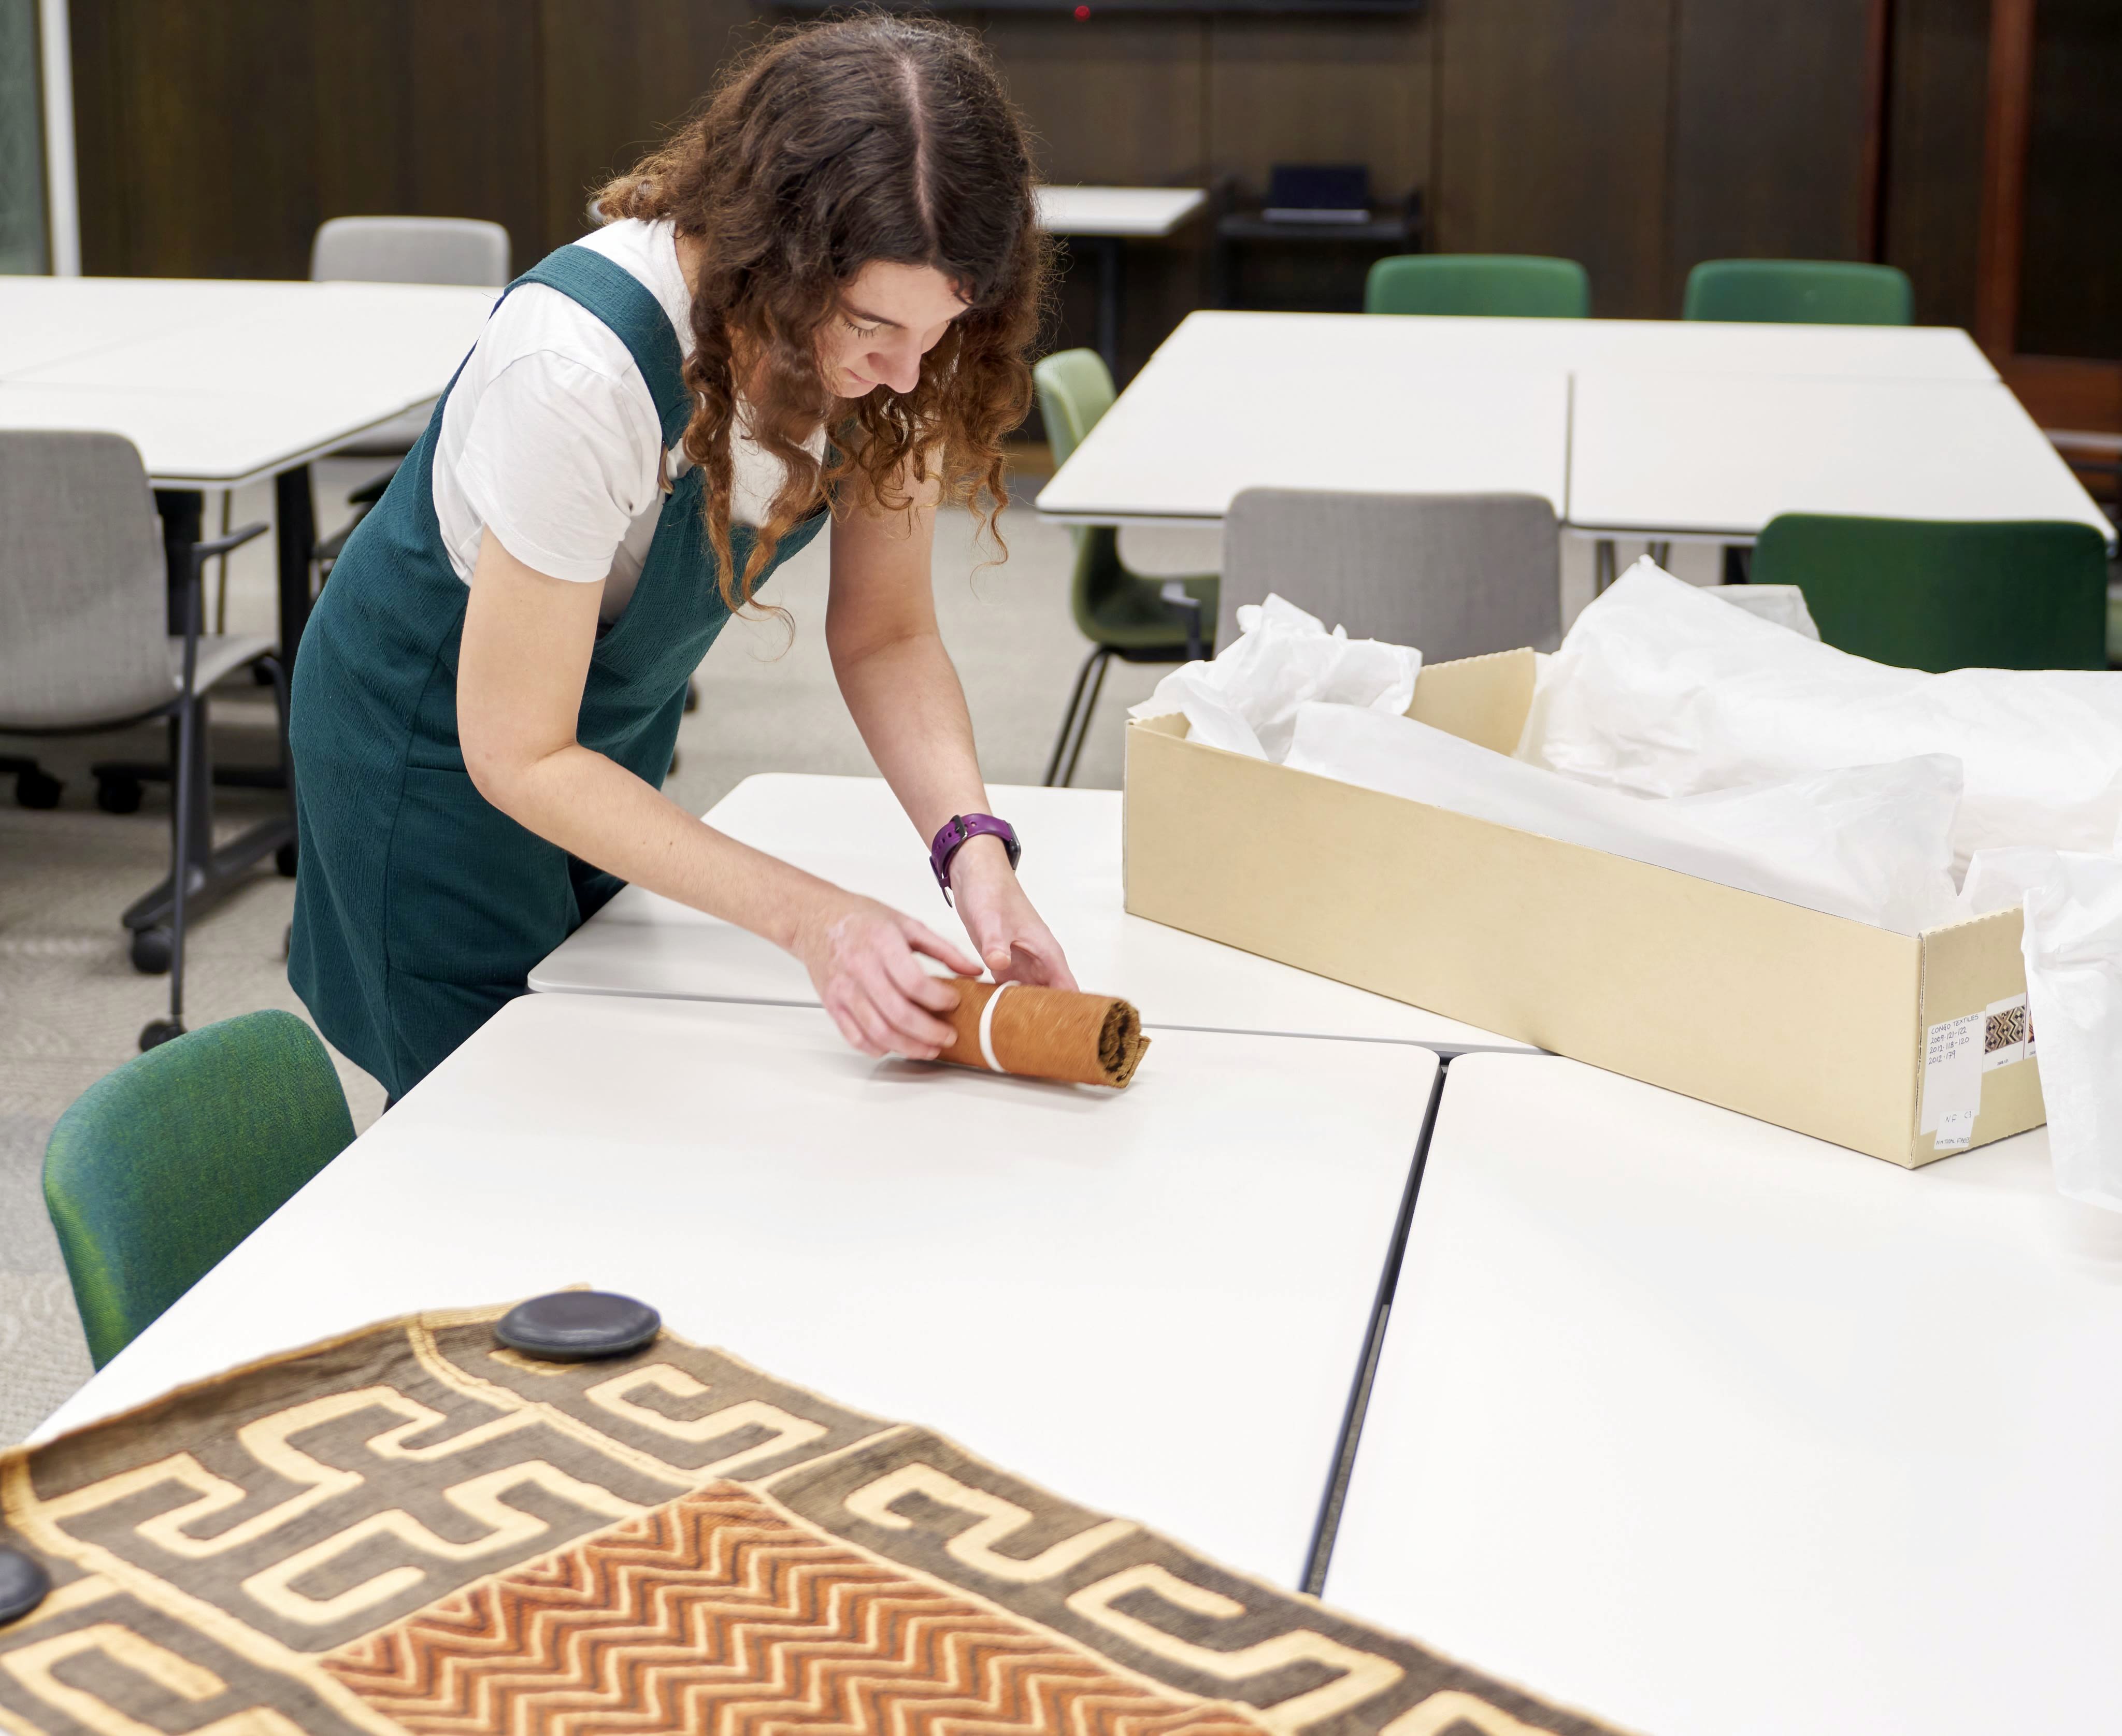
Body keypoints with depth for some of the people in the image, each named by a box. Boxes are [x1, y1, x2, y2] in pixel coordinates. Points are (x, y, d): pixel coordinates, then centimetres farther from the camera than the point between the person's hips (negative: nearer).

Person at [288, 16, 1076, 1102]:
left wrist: (972, 846, -29)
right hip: (439, 734, -6)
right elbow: (518, 756, -31)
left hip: (624, 722, 6)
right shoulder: (580, 367, -39)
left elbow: (884, 637, -11)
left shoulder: (891, 342, -21)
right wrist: (805, 917, -38)